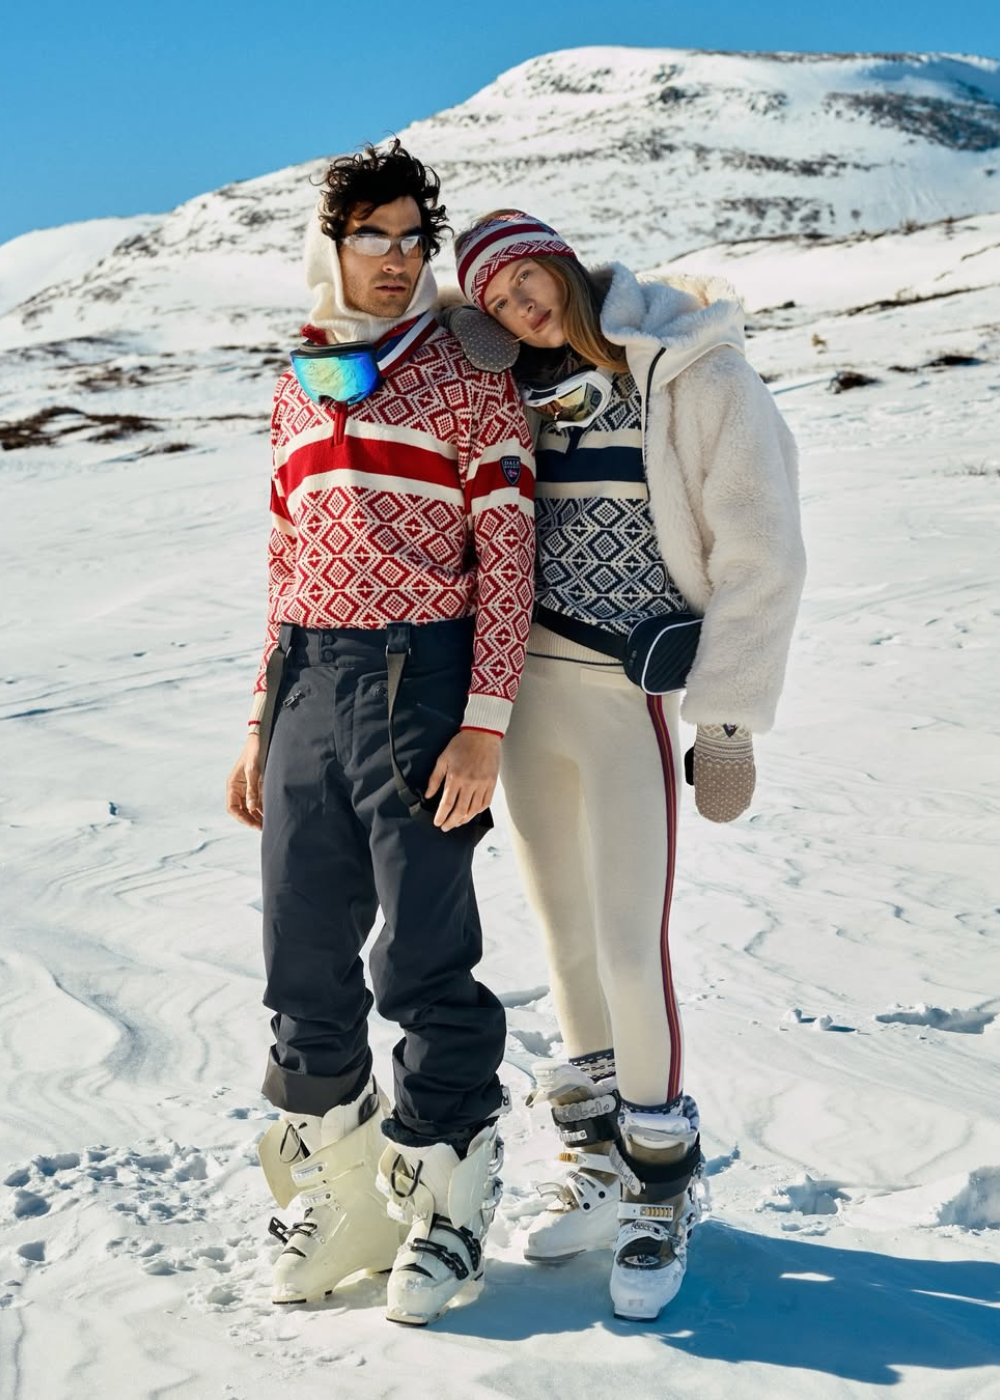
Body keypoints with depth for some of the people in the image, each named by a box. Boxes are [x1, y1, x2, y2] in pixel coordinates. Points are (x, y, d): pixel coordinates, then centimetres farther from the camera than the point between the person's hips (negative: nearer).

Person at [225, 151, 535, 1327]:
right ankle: (333, 1192, 24)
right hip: (307, 683, 5)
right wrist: (261, 724, 15)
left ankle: (445, 1197, 16)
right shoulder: (298, 388, 16)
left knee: (425, 963, -2)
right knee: (305, 960, 8)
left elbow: (506, 557, -5)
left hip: (421, 678, -5)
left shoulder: (465, 377, 1)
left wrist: (485, 724, -13)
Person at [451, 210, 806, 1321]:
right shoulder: (524, 391, 9)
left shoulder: (695, 375, -9)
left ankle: (662, 1197, 12)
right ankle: (599, 1167, 28)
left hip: (632, 696, -6)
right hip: (527, 687, 6)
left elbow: (761, 559, -9)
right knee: (565, 935, 12)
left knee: (629, 949, -6)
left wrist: (729, 726, -11)